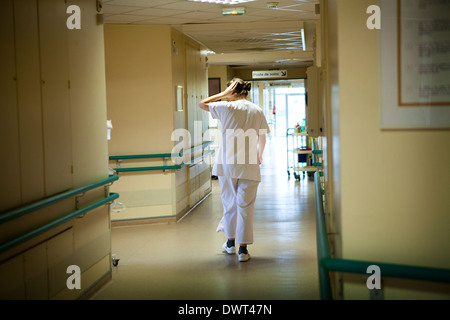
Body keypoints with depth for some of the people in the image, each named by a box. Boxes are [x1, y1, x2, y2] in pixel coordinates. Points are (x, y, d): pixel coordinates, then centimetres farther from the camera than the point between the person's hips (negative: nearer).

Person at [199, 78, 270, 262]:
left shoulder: (227, 107, -2)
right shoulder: (257, 111, 5)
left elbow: (202, 104, 11)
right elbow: (262, 138, 13)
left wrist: (224, 93, 12)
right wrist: (259, 155, 30)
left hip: (226, 164, -1)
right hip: (249, 166, 1)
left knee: (229, 203, 14)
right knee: (245, 206, 2)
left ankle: (230, 242, 27)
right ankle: (243, 249, 2)